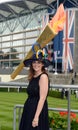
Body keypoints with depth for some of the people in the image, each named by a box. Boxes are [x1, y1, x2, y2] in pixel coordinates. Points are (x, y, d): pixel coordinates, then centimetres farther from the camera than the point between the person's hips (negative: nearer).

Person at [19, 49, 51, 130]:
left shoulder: (43, 76, -12)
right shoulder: (32, 77, 12)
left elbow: (42, 99, -17)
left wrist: (36, 117, -20)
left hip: (38, 110, -8)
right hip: (29, 110, 8)